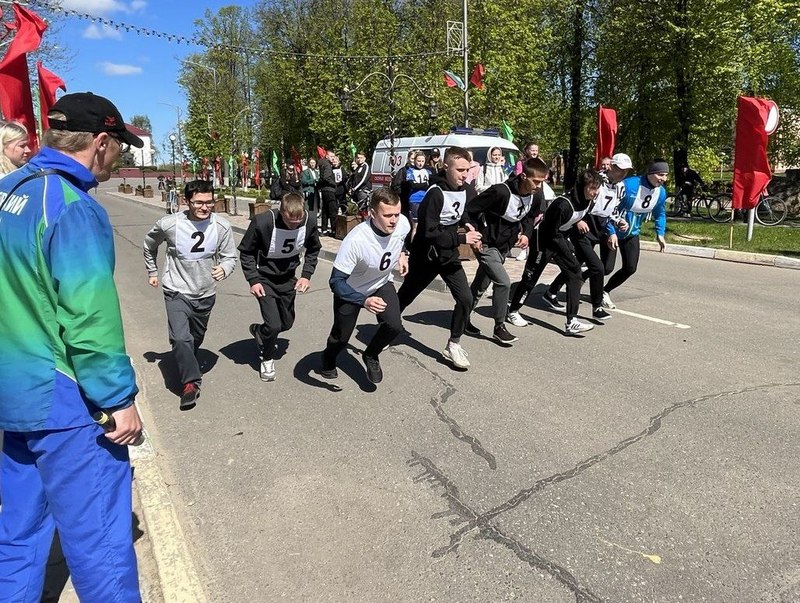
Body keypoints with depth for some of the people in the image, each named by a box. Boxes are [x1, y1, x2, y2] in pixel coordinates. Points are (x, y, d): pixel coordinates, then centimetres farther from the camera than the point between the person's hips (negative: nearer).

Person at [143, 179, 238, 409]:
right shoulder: (169, 224, -17)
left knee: (196, 339, 21)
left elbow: (230, 256, -4)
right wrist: (152, 271, 12)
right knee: (180, 338, -19)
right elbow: (149, 244, 5)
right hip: (177, 292, -3)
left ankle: (187, 367, 50)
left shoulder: (222, 226, -14)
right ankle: (191, 382, -4)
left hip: (206, 294, 3)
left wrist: (224, 268, -27)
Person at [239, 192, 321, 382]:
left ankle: (258, 331, 47)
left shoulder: (310, 221, -18)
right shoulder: (262, 222, -29)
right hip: (265, 279, -4)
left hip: (288, 278, 5)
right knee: (274, 325, -13)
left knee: (287, 323, 15)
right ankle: (267, 358, 18)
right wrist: (253, 280, -19)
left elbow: (313, 249, 2)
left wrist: (306, 275, -7)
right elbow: (246, 252, -13)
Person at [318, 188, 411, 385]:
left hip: (382, 283, 4)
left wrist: (402, 254, -2)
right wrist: (364, 301, -49)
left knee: (394, 325, -19)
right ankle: (328, 360, 45)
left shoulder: (402, 223, -23)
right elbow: (336, 281, -38)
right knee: (341, 337, 7)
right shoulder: (356, 240, -40)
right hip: (351, 289, -3)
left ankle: (371, 356, 14)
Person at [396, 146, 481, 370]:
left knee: (465, 299, -7)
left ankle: (453, 345, 9)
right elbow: (429, 233, -29)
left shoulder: (466, 190, -3)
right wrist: (462, 238, -29)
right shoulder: (435, 194, -24)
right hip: (426, 257, -5)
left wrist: (467, 224, 0)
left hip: (449, 256, 6)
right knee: (404, 297, 14)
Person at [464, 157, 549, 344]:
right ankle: (499, 328, 1)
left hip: (504, 246, 7)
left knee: (480, 285, 18)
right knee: (503, 282, -16)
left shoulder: (536, 195, -9)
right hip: (486, 244, -7)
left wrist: (526, 234, -4)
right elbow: (470, 209, -21)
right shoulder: (501, 192, -29)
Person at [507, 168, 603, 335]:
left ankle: (572, 322, -3)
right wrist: (568, 252, -15)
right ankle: (513, 311, 27)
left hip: (562, 238, 7)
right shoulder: (563, 204, -33)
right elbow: (552, 233, -23)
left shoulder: (587, 201, -8)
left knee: (575, 273, -4)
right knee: (530, 277, 4)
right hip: (545, 240, -7)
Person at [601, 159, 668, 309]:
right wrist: (611, 232, -26)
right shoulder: (628, 185, -28)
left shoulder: (661, 192, -7)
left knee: (630, 268, 3)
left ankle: (604, 291, 23)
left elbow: (660, 214, 11)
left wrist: (660, 234, 2)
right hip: (613, 232, -6)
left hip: (631, 234, 6)